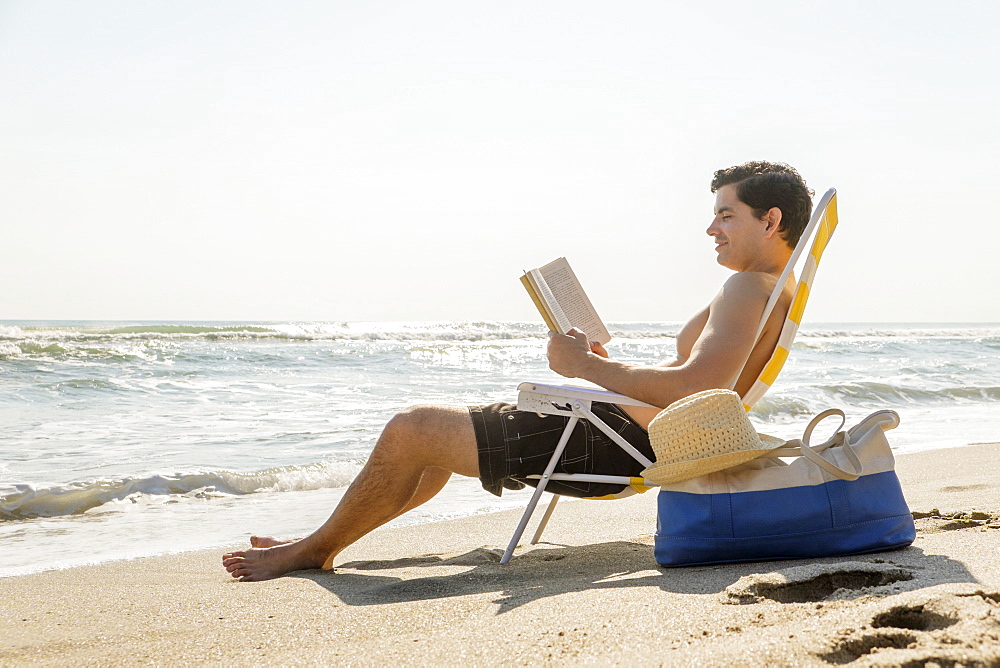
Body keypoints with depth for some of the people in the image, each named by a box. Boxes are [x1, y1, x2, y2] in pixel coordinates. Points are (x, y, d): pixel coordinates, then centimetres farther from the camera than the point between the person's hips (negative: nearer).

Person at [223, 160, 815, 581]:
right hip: (624, 431, 11)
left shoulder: (750, 289, -15)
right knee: (433, 431, 20)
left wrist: (587, 367, -21)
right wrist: (603, 364, 11)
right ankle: (322, 541, 28)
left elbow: (694, 386, -31)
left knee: (412, 431, -8)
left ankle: (316, 550, 11)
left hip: (615, 442, -11)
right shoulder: (770, 292, 17)